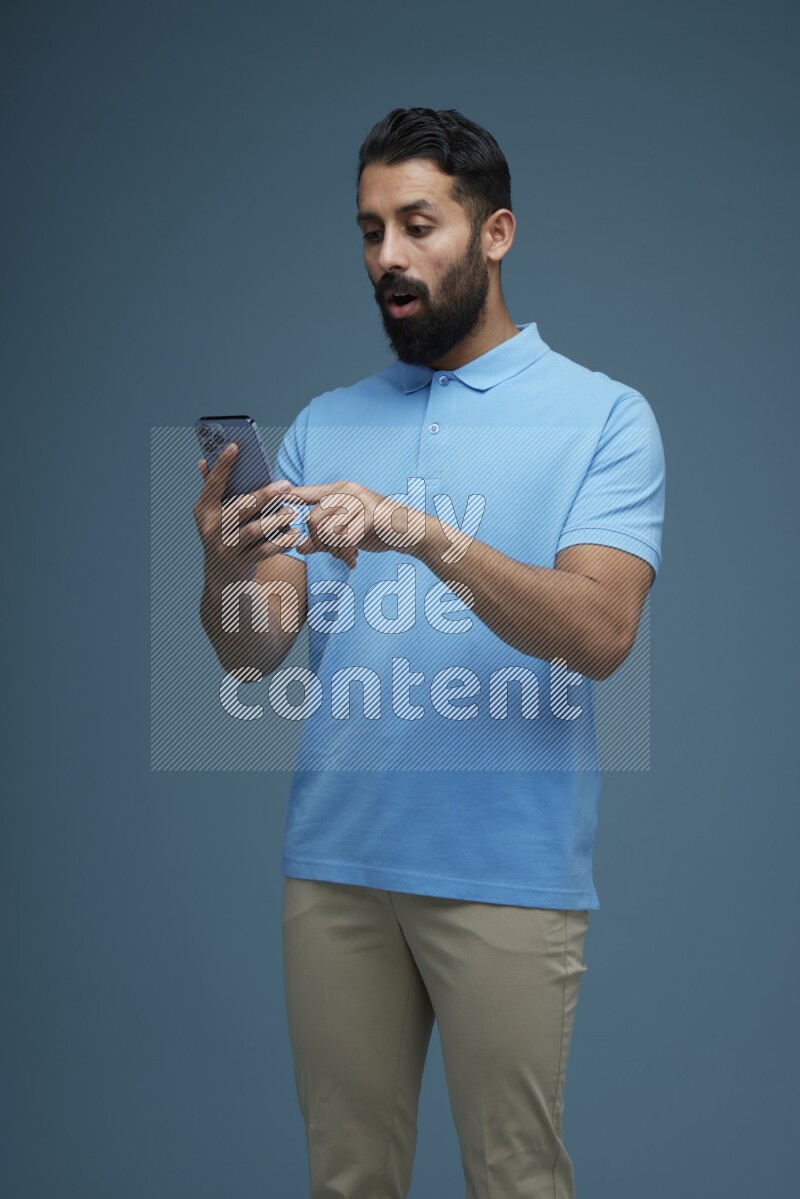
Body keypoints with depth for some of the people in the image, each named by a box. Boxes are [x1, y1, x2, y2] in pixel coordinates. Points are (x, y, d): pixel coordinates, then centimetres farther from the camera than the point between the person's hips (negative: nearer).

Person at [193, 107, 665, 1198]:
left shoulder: (603, 414, -2)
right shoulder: (323, 424, 10)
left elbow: (601, 633, -16)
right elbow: (252, 656, 3)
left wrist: (426, 536, -28)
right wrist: (226, 566, -19)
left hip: (508, 870, -3)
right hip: (334, 860, 4)